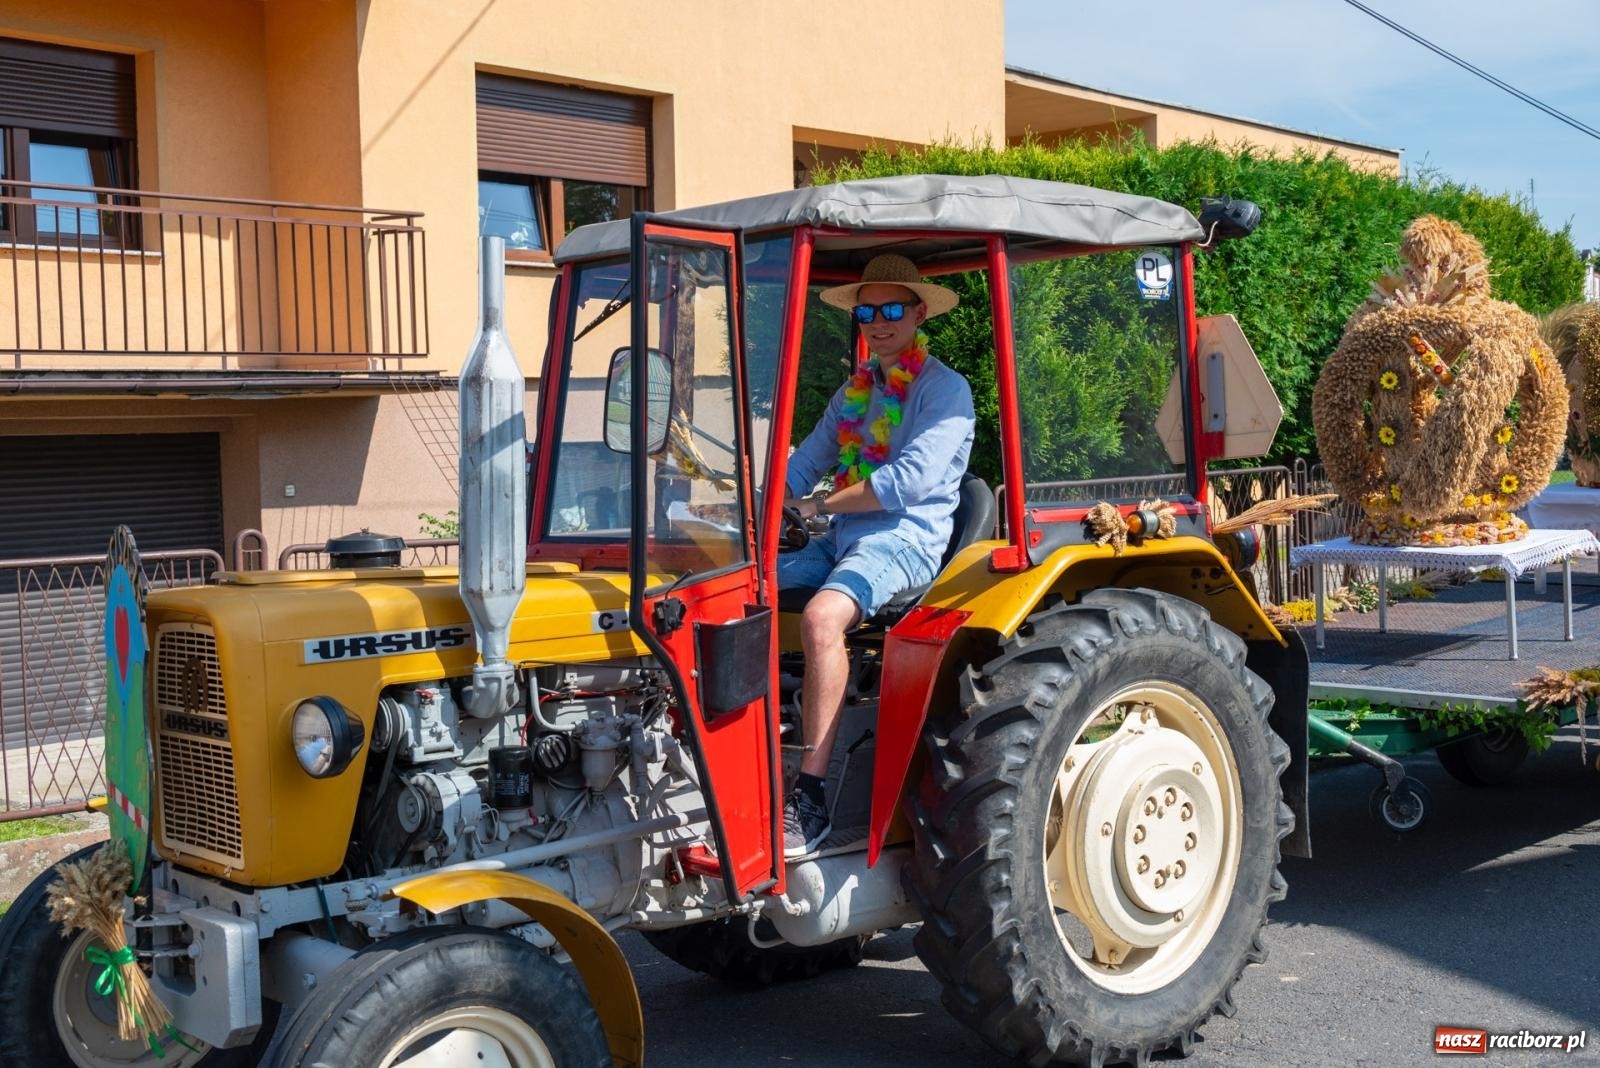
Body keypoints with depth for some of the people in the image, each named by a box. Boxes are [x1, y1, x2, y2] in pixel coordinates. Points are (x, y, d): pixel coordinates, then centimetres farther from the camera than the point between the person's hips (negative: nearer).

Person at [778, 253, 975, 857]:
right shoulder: (854, 392, 22)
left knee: (822, 616, -36)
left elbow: (909, 480, -16)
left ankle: (811, 798, -32)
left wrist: (820, 505, -9)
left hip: (904, 540, -8)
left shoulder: (944, 390, -3)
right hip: (841, 538, 8)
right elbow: (802, 468, 18)